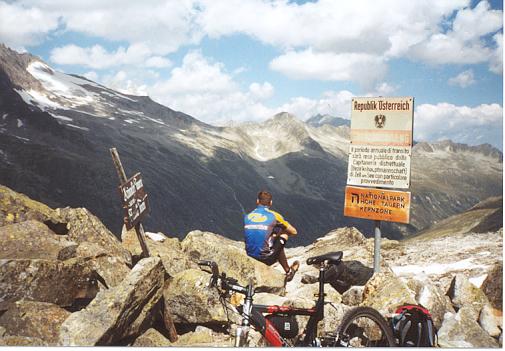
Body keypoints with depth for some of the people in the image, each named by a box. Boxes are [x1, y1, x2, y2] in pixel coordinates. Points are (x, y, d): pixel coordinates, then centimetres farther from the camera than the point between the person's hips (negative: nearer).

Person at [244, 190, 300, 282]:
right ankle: (288, 271, 36)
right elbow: (294, 232, 6)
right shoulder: (274, 216, -4)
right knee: (282, 237, 22)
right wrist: (281, 233, 25)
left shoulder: (247, 216, 6)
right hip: (266, 259, -4)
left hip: (250, 258, 4)